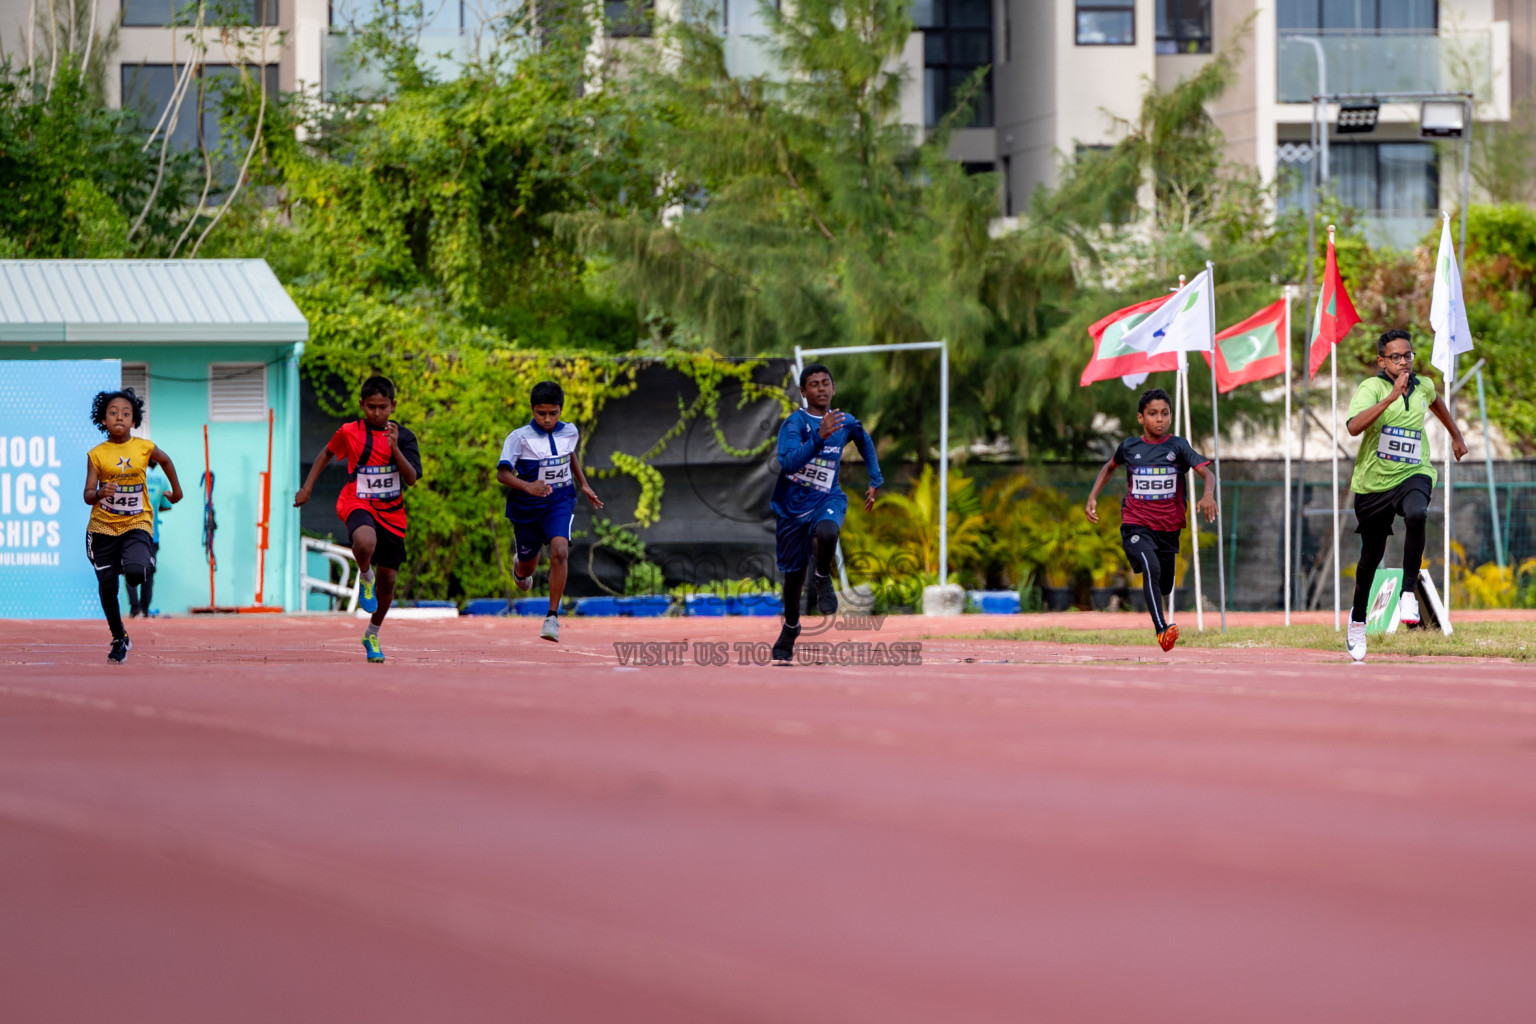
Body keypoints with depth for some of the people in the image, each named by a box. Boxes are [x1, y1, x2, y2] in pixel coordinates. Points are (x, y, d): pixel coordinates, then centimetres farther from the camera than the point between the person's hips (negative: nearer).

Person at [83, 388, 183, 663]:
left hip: (137, 524, -1)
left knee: (135, 573, -26)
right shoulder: (96, 455, -5)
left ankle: (142, 561, 13)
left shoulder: (144, 448, -3)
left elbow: (165, 460, 20)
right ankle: (119, 639, 22)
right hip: (103, 526, 1)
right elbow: (88, 496, -8)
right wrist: (100, 493, -29)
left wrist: (176, 490, 30)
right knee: (107, 587, 2)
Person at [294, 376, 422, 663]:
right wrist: (307, 487, 13)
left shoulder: (403, 436, 0)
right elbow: (327, 454, 17)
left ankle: (372, 635, 30)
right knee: (365, 543, -39)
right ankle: (366, 578, -4)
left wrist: (395, 448, -22)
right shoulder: (349, 433, -2)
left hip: (392, 512, 3)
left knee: (388, 579, 7)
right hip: (359, 504, -3)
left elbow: (411, 479, -9)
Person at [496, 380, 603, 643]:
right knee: (528, 568, 16)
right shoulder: (519, 438, -16)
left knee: (560, 552, -25)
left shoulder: (570, 432, -3)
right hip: (526, 506, -1)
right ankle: (520, 568, 58)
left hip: (559, 502, 1)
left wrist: (584, 485, 21)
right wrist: (527, 486, -39)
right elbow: (502, 473, -22)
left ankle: (552, 618, -19)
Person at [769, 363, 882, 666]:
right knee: (793, 575, 9)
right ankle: (790, 629, 37)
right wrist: (820, 437, -40)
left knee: (826, 531, -36)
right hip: (792, 505, -1)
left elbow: (866, 442, 24)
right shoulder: (795, 422, -13)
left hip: (827, 500, 1)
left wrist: (875, 481, 20)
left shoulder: (847, 423, 0)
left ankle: (823, 579, -5)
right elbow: (788, 462, -30)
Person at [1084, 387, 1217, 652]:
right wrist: (1092, 498, 13)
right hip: (1136, 525, -2)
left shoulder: (1178, 446, -3)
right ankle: (1162, 630, -36)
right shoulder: (1129, 446, 2)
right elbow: (1109, 467, 23)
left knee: (1164, 588, 15)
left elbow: (1207, 473, -12)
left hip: (1168, 528, 2)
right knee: (1150, 567, -30)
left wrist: (1208, 494, -34)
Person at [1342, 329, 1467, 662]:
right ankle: (1358, 618, 39)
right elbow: (1354, 426, -33)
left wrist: (1456, 435, 35)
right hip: (1373, 481, -1)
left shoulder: (1423, 386, 2)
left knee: (1416, 514, -35)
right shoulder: (1371, 387, -14)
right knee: (1371, 556, 12)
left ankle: (1409, 593, -29)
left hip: (1413, 474, 1)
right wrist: (1391, 396, -39)